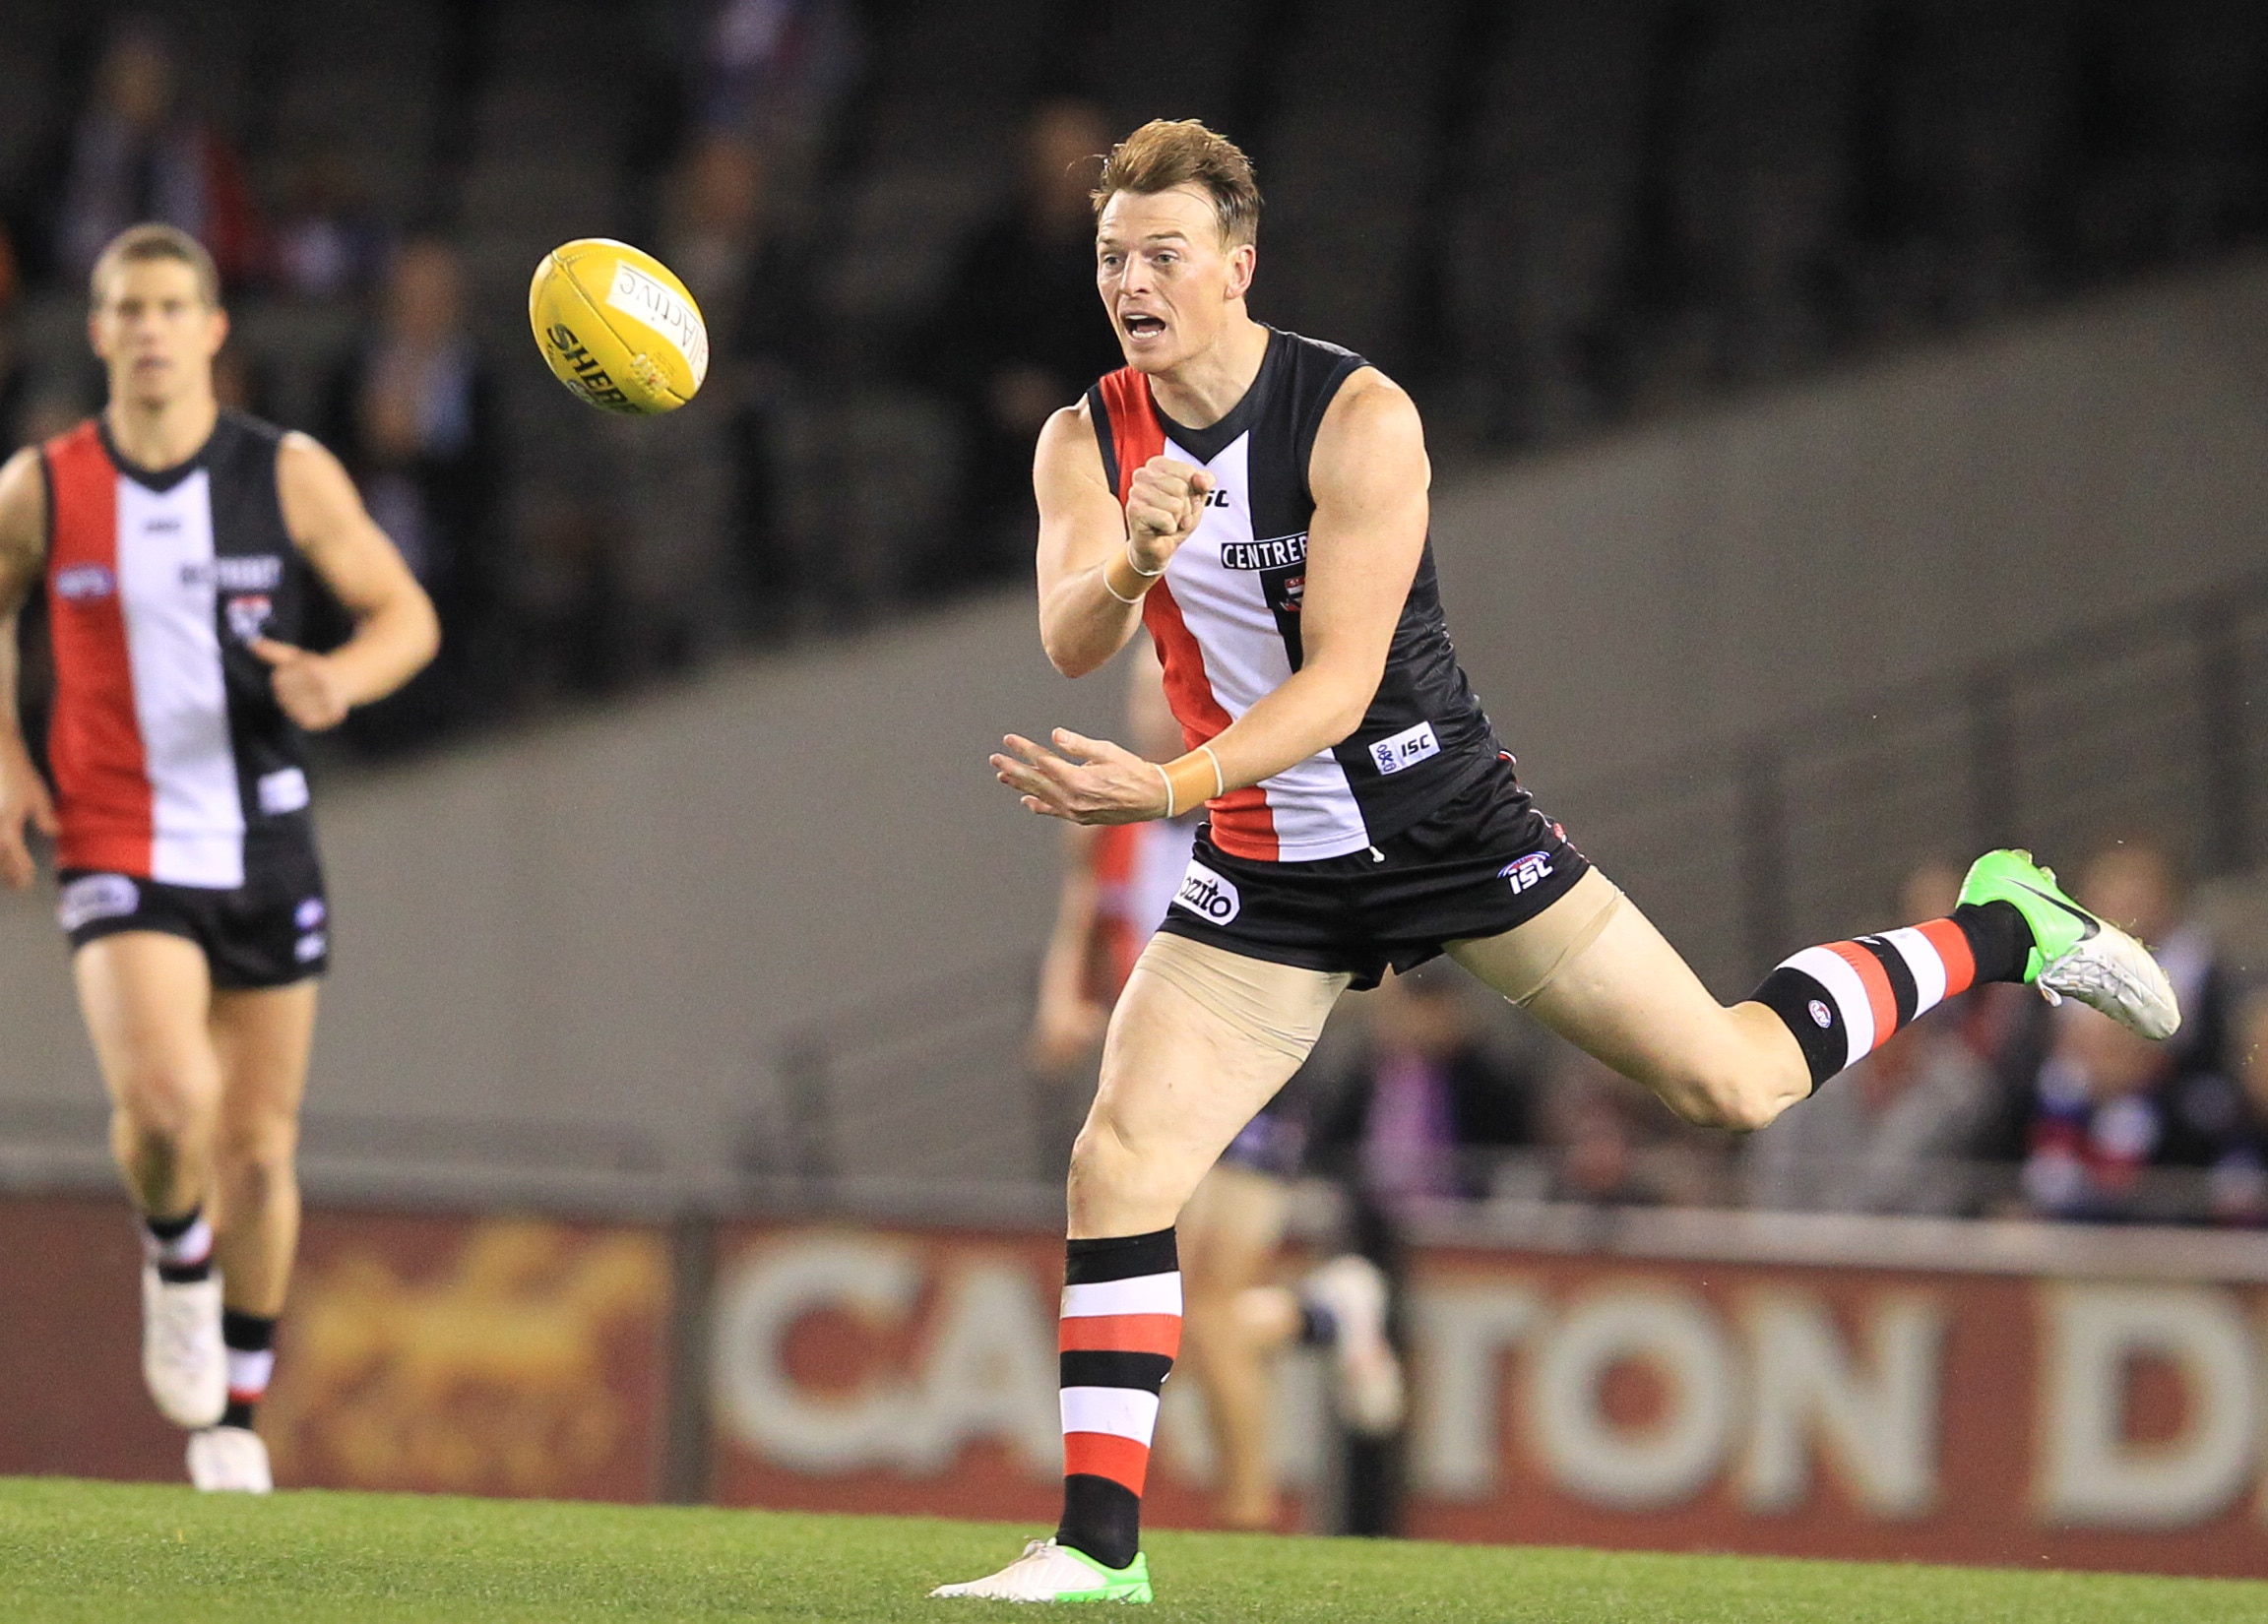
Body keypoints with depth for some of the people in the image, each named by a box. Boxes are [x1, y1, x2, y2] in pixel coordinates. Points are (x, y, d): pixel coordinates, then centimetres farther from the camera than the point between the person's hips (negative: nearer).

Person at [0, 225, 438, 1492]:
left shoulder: (290, 475, -4)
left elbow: (406, 616, 1)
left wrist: (339, 679, -21)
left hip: (264, 849, 2)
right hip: (120, 849, -2)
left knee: (259, 1149, 7)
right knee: (166, 1096, -26)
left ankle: (236, 1423, 24)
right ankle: (177, 1260, 8)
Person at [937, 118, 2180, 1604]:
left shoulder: (1358, 417, -18)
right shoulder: (1086, 444, -4)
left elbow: (1340, 681, -23)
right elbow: (1071, 645, -19)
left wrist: (1172, 788, -37)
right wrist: (1135, 557, -41)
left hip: (1445, 823, -4)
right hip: (1273, 874, 4)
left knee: (1733, 1082, -4)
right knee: (1118, 1159, -11)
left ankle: (1997, 931, 21)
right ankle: (1101, 1545, -4)